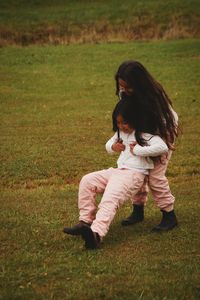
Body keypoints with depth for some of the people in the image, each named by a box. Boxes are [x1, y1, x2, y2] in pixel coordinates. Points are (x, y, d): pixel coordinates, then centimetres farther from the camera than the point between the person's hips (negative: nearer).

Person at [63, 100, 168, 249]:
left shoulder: (145, 134, -8)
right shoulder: (121, 133, 18)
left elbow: (163, 147, -24)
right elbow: (108, 144, 34)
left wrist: (138, 150, -17)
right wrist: (112, 147, 8)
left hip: (134, 174, -9)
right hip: (118, 170, 9)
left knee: (110, 199, -32)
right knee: (87, 181, -4)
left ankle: (97, 233, -52)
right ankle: (85, 221, -6)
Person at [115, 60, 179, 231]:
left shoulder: (154, 95, -34)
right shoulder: (124, 93, -17)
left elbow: (162, 123, -25)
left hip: (164, 130, -6)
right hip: (142, 131, 6)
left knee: (155, 175, -11)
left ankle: (170, 217, 0)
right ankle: (138, 211, 17)